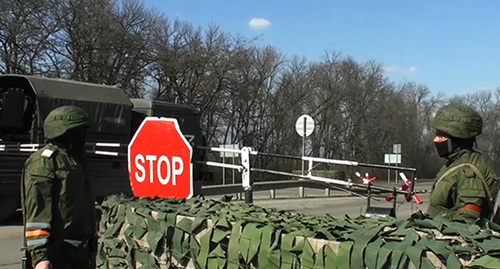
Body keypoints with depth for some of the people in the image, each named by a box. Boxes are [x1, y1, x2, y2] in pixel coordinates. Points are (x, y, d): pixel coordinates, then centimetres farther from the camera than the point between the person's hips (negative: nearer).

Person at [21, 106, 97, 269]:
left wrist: (92, 246, 24)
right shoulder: (44, 161, -10)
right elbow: (36, 209, -19)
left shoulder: (75, 160, 18)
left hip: (78, 251, 9)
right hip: (55, 254, -9)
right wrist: (39, 254, -25)